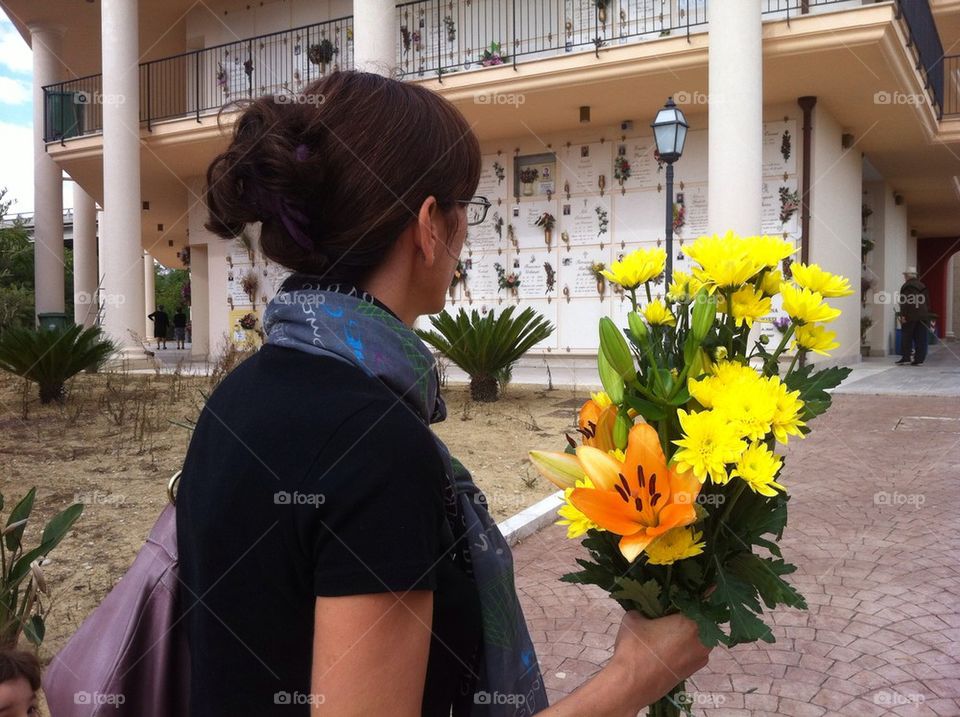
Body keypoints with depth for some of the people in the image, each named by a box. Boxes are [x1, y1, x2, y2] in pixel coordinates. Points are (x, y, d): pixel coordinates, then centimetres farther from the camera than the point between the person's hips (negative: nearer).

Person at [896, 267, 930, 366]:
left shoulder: (907, 286, -8)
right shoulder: (923, 286, 14)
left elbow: (905, 302, -14)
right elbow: (927, 302, 16)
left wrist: (903, 315, -14)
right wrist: (926, 314, 20)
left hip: (910, 316, -6)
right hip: (923, 316, 6)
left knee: (906, 337, 1)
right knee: (920, 338, 4)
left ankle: (906, 357, -1)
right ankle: (919, 359, 3)